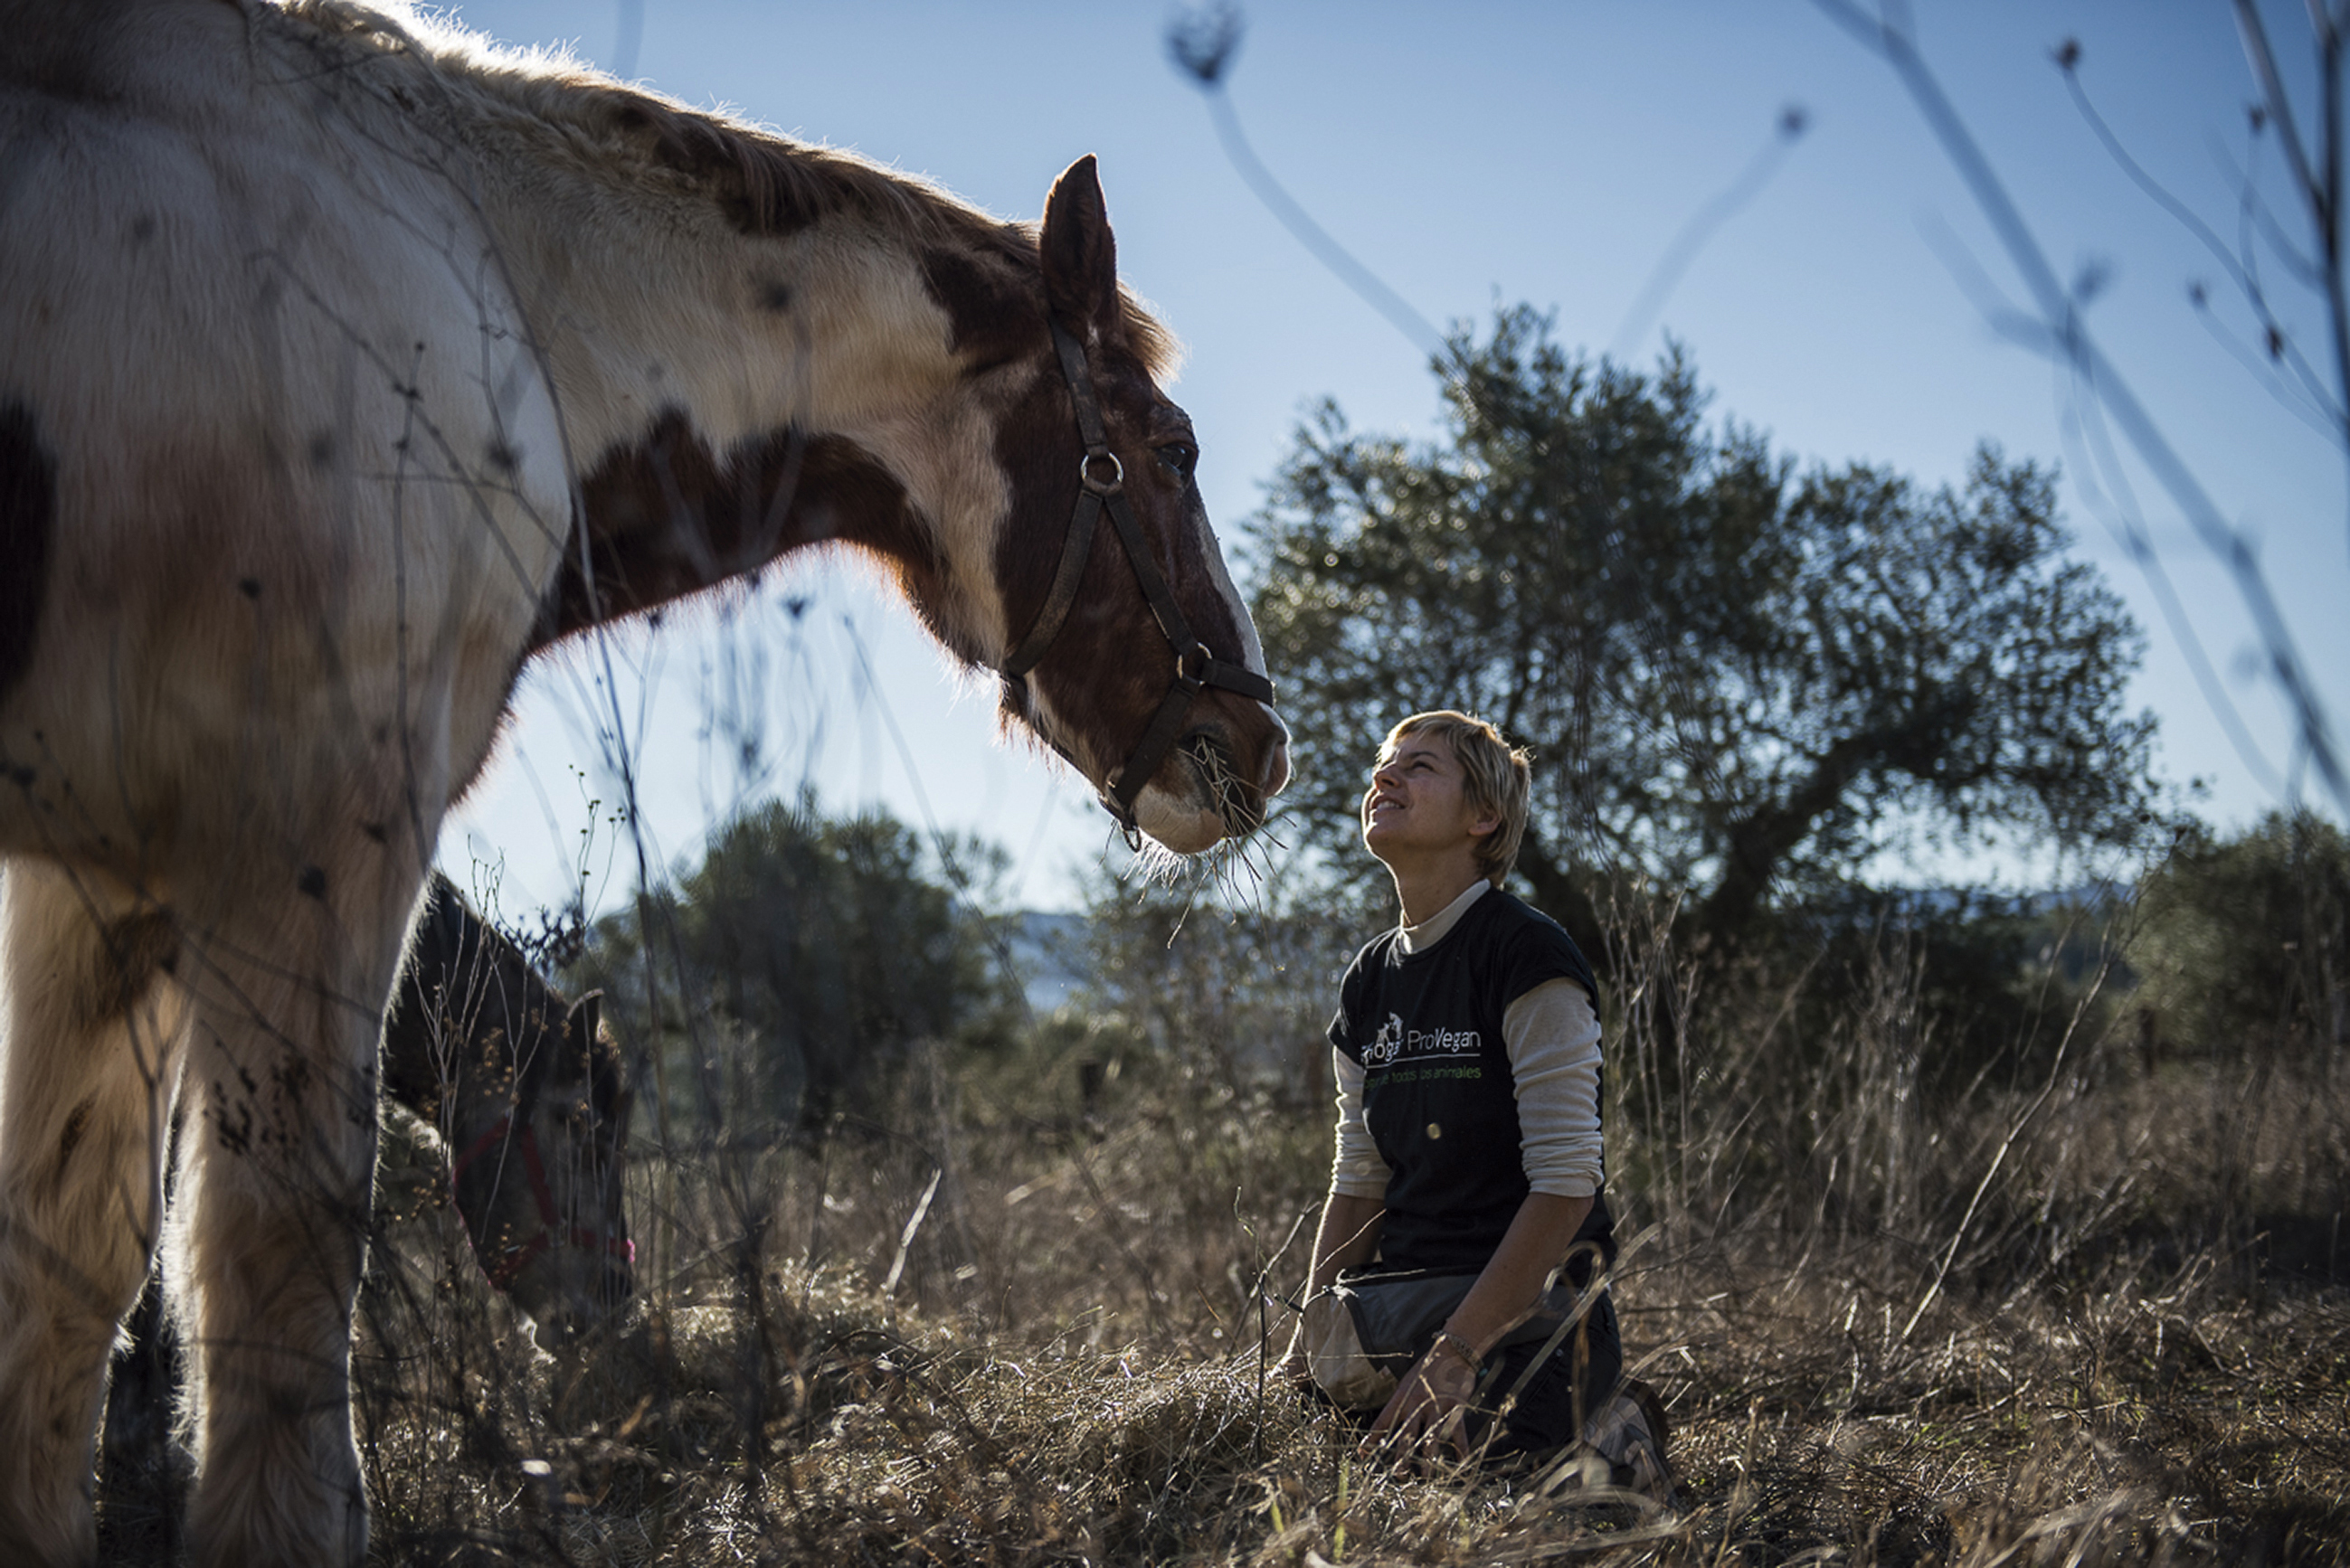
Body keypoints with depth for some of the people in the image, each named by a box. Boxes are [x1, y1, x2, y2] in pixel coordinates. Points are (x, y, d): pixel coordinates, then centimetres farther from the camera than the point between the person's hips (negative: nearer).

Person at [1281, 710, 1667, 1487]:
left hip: (1529, 1308, -7)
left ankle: (1607, 1438, 6)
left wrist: (1454, 1352, -21)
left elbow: (1566, 1185, -17)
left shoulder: (1527, 956, -11)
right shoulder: (1368, 981, 12)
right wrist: (1307, 1346, 3)